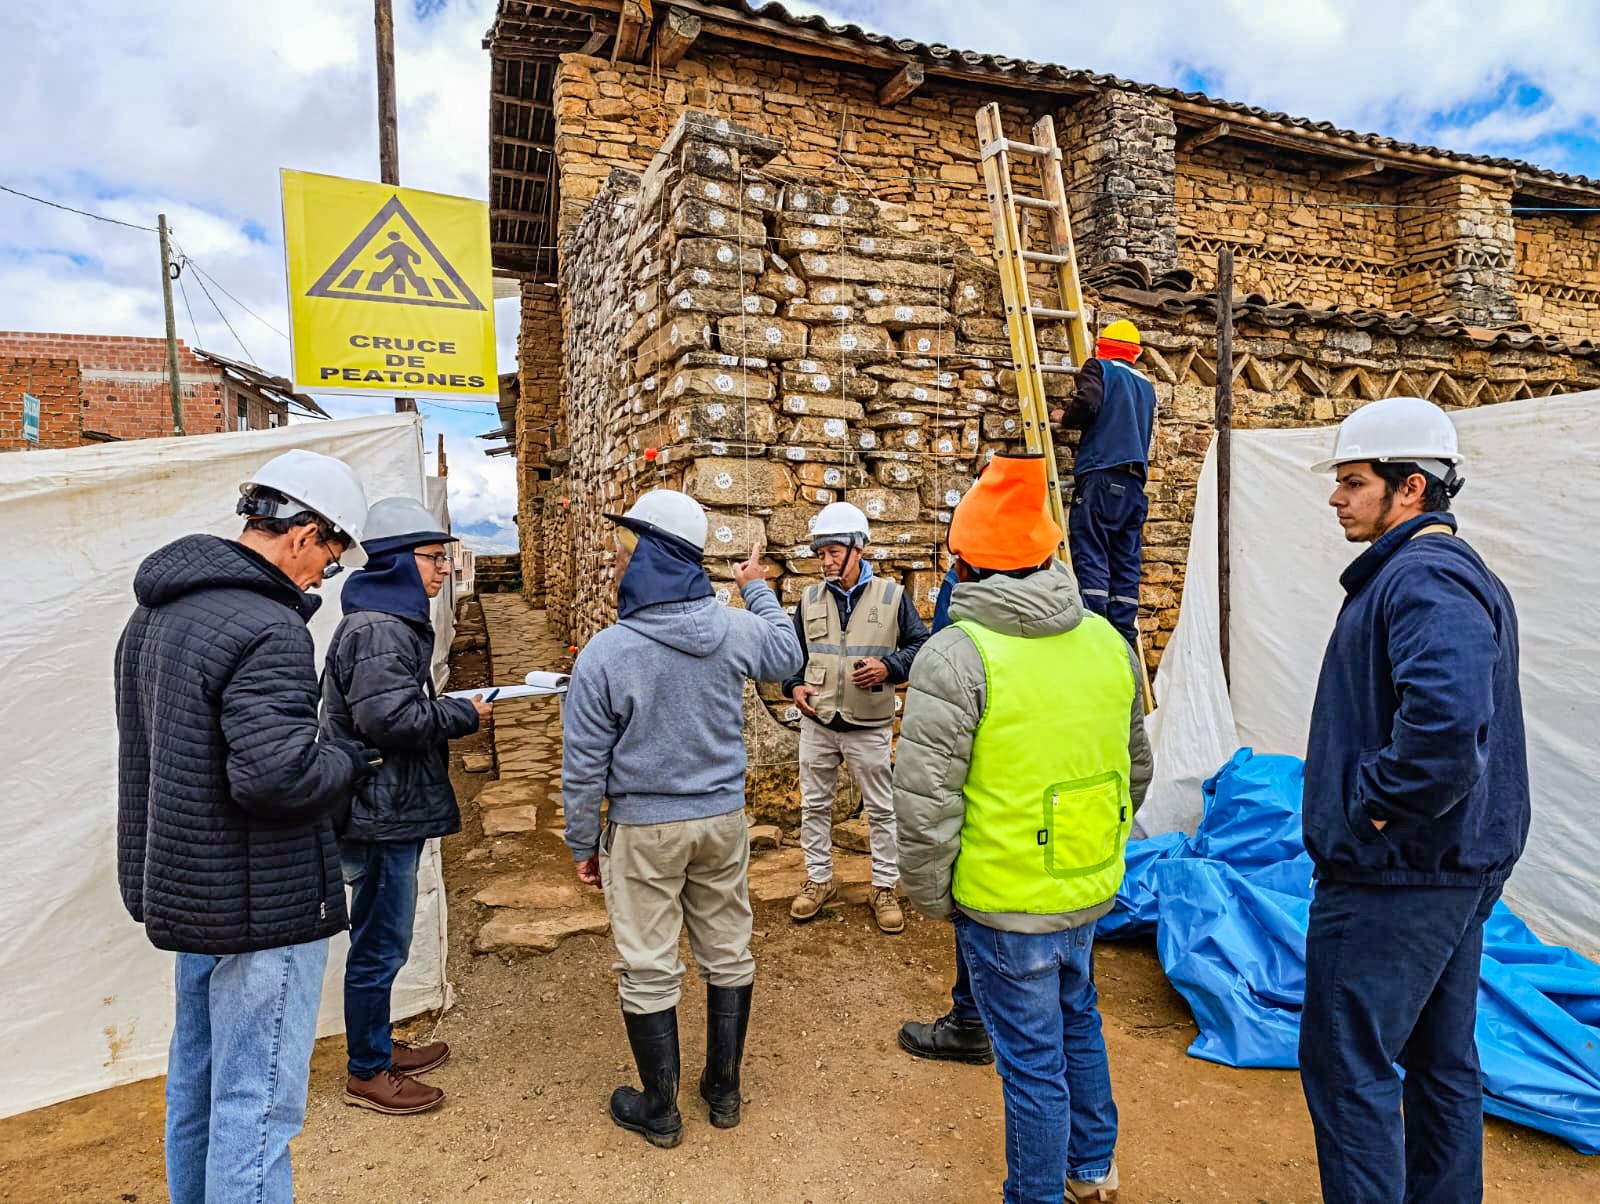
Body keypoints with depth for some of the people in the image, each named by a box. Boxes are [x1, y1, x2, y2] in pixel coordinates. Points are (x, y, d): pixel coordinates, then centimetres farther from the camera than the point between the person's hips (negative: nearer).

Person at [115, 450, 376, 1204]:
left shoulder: (157, 610, 8)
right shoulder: (266, 628, -24)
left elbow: (167, 744, 15)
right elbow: (277, 775, -31)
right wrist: (351, 759, -13)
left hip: (184, 886, 10)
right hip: (261, 906, -10)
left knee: (197, 1078, 24)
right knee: (258, 1104, 2)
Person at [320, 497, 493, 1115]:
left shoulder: (392, 622, 15)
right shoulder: (379, 630, -20)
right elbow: (388, 717, -29)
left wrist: (450, 706, 4)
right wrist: (464, 714, -17)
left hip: (390, 812, 11)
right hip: (379, 816, -11)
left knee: (381, 940, 22)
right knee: (380, 946, 3)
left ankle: (378, 1046, 37)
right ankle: (366, 1074, 19)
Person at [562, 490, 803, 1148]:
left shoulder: (604, 654, -19)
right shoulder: (736, 628, -9)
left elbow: (584, 766, -11)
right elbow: (788, 658, 15)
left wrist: (583, 843, 4)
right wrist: (757, 589, 27)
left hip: (643, 830, -3)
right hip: (723, 820, 4)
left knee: (648, 971, 12)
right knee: (728, 955, 19)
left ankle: (660, 1111, 28)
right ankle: (724, 1090, 34)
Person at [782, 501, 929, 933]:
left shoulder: (892, 595, -6)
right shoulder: (810, 599, 4)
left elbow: (920, 645, -1)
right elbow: (794, 651, 15)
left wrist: (889, 667, -18)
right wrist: (795, 686, -2)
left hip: (870, 727, -3)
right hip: (817, 723, 3)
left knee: (881, 809, 8)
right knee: (814, 805, 13)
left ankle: (884, 888, 22)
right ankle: (819, 880, 29)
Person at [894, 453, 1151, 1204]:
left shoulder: (957, 656, -21)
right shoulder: (1107, 641, -1)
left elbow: (926, 802, -20)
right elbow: (1135, 768, 10)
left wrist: (932, 897, -4)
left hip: (1005, 904, -7)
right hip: (1092, 890, 7)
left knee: (1033, 1059, 10)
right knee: (1076, 1018, 28)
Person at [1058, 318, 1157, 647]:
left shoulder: (1099, 368, 5)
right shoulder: (1146, 385, 24)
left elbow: (1086, 403, -12)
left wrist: (1066, 418, 5)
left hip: (1101, 475, -6)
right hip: (1135, 483, 6)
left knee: (1090, 555, -9)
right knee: (1126, 561, 6)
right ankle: (1124, 638, 5)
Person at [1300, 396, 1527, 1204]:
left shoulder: (1423, 578, -20)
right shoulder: (1462, 572, 14)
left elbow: (1447, 716, -37)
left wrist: (1377, 802, -24)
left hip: (1391, 874, -11)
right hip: (1458, 865, 11)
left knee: (1347, 1066, 1)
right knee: (1441, 1059, 21)